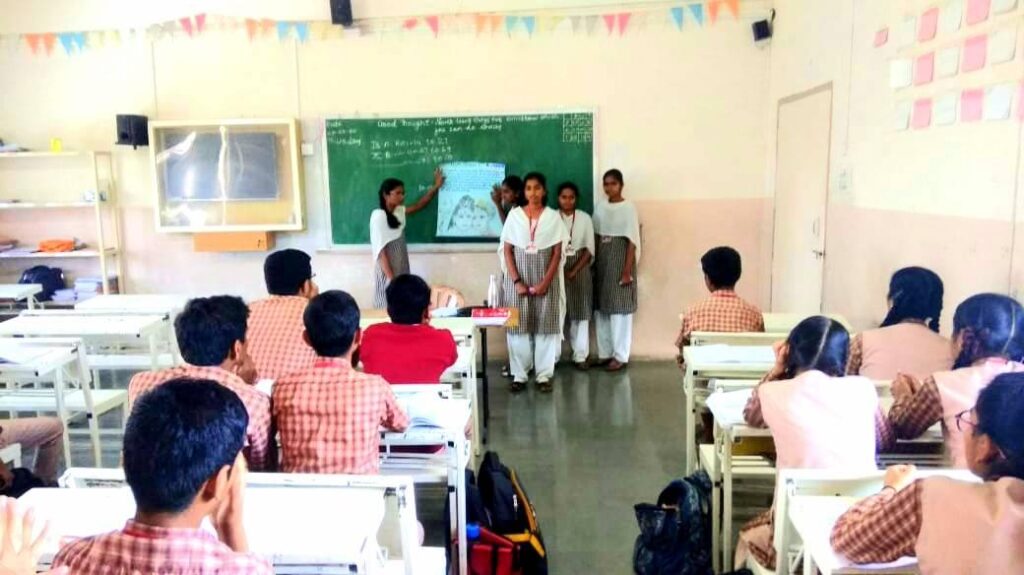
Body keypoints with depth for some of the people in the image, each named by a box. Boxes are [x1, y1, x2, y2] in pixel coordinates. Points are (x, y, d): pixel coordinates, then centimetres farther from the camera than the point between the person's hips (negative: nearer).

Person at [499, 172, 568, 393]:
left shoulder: (553, 217, 1)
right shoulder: (514, 215, 2)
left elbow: (557, 253, -1)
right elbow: (507, 250, 1)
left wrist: (545, 282, -11)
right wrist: (516, 281, -9)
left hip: (545, 278, 0)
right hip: (518, 277, 0)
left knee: (546, 325, 2)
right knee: (518, 325, 1)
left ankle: (544, 375, 10)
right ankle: (519, 375, 11)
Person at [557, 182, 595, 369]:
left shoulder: (585, 218, 1)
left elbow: (590, 250, 0)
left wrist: (573, 271, -9)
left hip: (580, 269, 1)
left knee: (580, 312, 3)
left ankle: (580, 356, 10)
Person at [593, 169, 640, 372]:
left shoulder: (628, 207, -7)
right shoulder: (600, 208, 9)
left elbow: (632, 242, -10)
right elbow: (595, 238, 9)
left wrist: (627, 270, -14)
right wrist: (594, 265, 5)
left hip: (620, 260, -6)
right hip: (601, 261, 6)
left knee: (620, 308, -1)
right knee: (601, 308, 8)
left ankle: (620, 356, 7)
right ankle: (604, 353, 18)